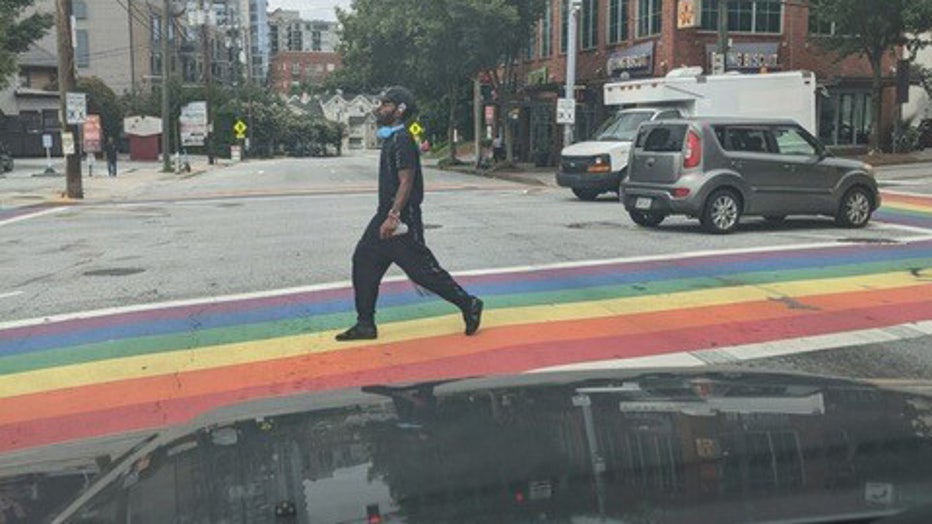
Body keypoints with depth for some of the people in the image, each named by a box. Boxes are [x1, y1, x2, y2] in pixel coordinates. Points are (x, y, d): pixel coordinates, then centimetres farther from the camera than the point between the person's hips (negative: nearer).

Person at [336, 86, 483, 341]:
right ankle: (365, 325, 12)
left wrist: (393, 217, -26)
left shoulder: (402, 140, -16)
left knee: (423, 269, -4)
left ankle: (469, 305, 11)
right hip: (387, 215, 10)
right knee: (363, 260, 7)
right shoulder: (391, 138, 14)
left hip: (401, 219, -10)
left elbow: (406, 182, -22)